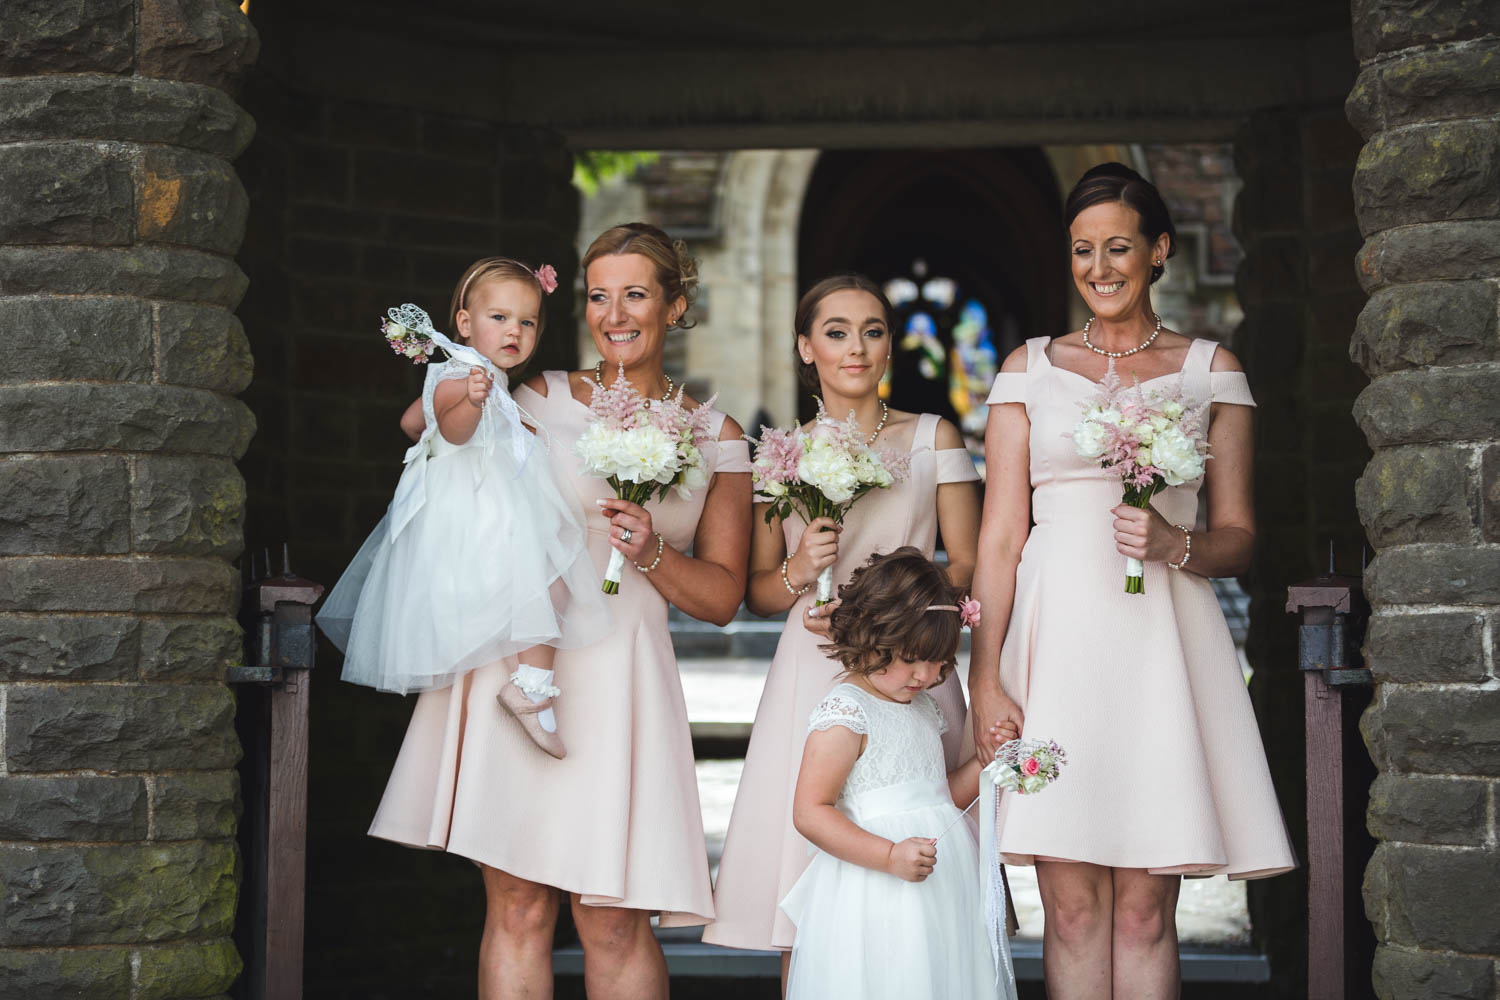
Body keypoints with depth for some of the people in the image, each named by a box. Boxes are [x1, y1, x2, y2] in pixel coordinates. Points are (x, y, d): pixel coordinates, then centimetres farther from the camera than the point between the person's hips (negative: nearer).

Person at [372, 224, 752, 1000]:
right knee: (516, 905, 0)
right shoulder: (540, 398, 8)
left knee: (613, 921, -3)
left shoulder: (714, 437, 10)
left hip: (617, 670, 0)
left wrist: (651, 554, -6)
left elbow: (722, 597, 10)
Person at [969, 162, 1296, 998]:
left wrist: (1175, 545, -13)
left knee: (1145, 907, -1)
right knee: (1071, 904, -1)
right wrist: (985, 678, -4)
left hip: (1161, 638, 0)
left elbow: (1239, 536, 10)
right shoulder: (1031, 369, 11)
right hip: (1056, 636, 0)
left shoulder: (1210, 369, 10)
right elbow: (1001, 535, 6)